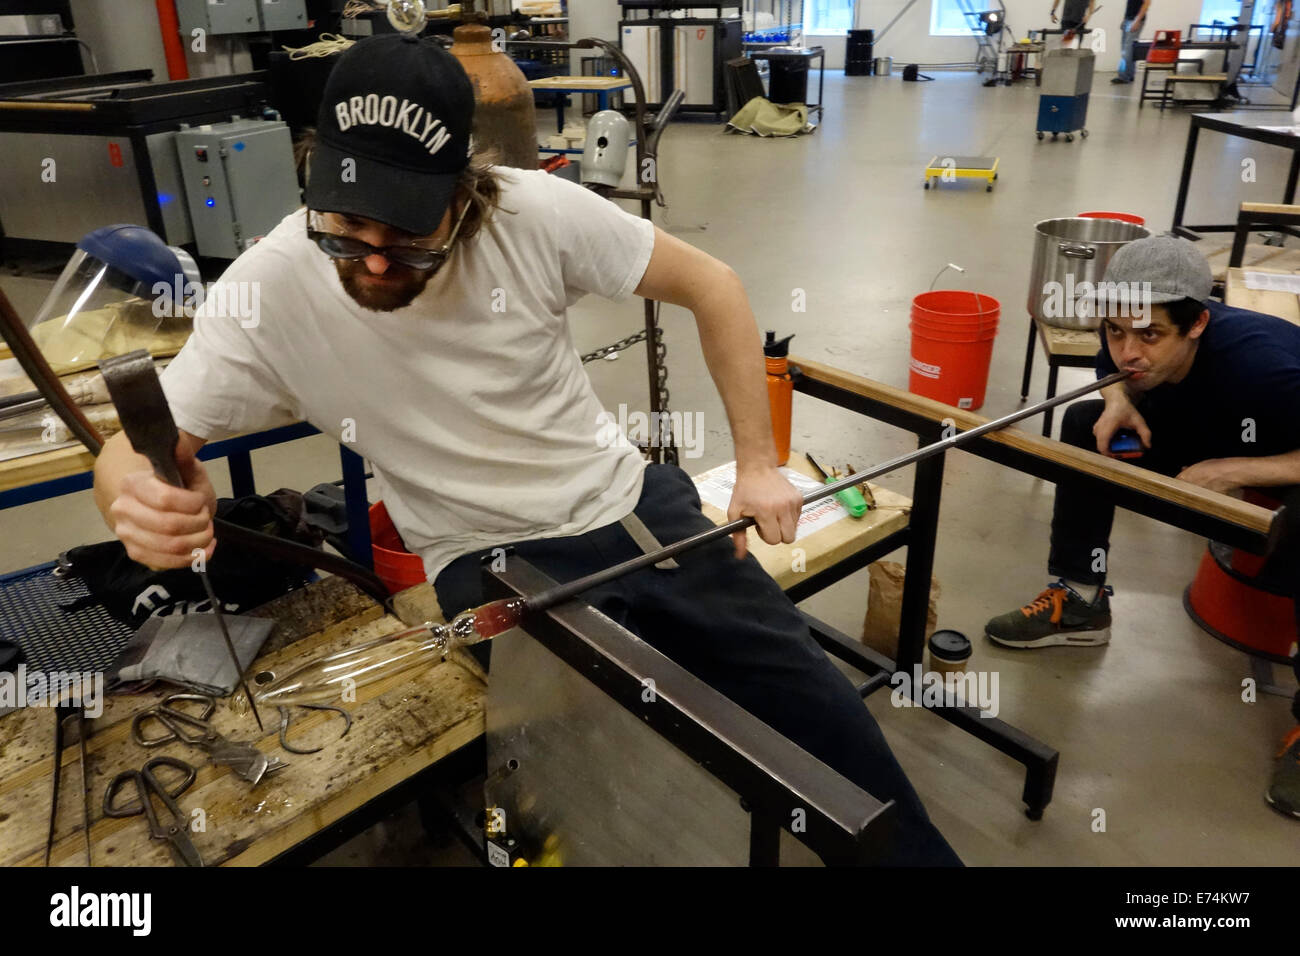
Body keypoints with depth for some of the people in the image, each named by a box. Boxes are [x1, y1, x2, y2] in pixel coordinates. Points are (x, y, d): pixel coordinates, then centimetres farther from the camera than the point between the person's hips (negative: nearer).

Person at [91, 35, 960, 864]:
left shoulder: (538, 212, -18)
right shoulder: (270, 291, -17)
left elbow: (711, 286, -5)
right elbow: (135, 448, -9)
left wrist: (758, 463, -5)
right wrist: (141, 496, -35)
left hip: (632, 505, 2)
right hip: (496, 560, -1)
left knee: (822, 709, 6)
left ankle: (916, 853, 35)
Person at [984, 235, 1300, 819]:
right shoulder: (1128, 343, -21)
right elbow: (1113, 373, 4)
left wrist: (1237, 471, -42)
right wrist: (1119, 403, -17)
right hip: (1211, 435, 7)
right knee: (1084, 423, -9)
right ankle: (1079, 601, -1)